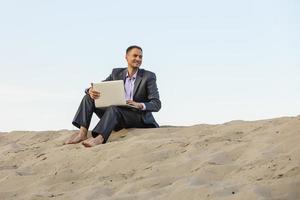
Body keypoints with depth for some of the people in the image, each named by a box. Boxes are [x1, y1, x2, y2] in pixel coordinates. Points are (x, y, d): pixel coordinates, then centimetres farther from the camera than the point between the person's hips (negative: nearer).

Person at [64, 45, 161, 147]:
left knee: (114, 108, -35)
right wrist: (91, 91, -21)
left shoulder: (149, 76, -4)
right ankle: (82, 133, -26)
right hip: (117, 117, 6)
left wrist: (140, 105, -32)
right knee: (89, 98, -8)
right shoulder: (117, 73, 10)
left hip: (139, 118, -5)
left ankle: (99, 138, -57)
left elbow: (157, 104, -11)